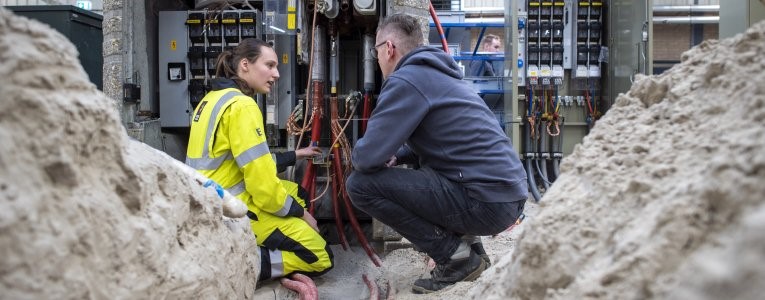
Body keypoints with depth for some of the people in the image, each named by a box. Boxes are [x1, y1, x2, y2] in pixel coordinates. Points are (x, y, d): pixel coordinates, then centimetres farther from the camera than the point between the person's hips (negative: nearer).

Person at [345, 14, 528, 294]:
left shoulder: (406, 79, -10)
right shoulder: (436, 73, 20)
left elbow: (368, 156, -15)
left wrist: (356, 157, 9)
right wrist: (394, 156, 16)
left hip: (486, 202, -10)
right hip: (507, 196, 10)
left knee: (361, 184, -7)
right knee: (414, 169, 30)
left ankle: (456, 256, -2)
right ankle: (465, 244, 16)